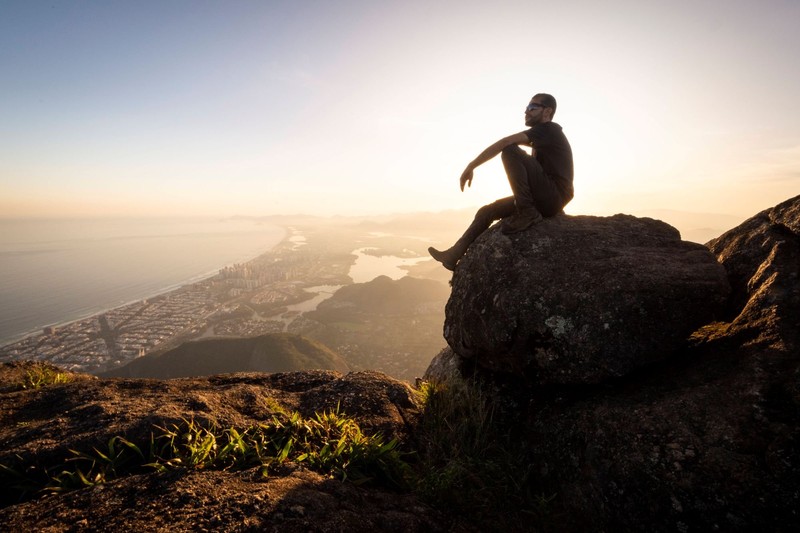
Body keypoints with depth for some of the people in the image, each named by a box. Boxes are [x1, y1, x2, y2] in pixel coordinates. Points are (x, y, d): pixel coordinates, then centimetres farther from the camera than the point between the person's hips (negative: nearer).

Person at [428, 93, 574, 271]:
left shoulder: (549, 128, -6)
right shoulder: (544, 137, 23)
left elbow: (504, 143, -18)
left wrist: (471, 166, -18)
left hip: (553, 196, -9)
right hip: (546, 199, 9)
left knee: (510, 150, -22)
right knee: (487, 211, 6)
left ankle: (527, 213, -21)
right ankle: (454, 255, 4)